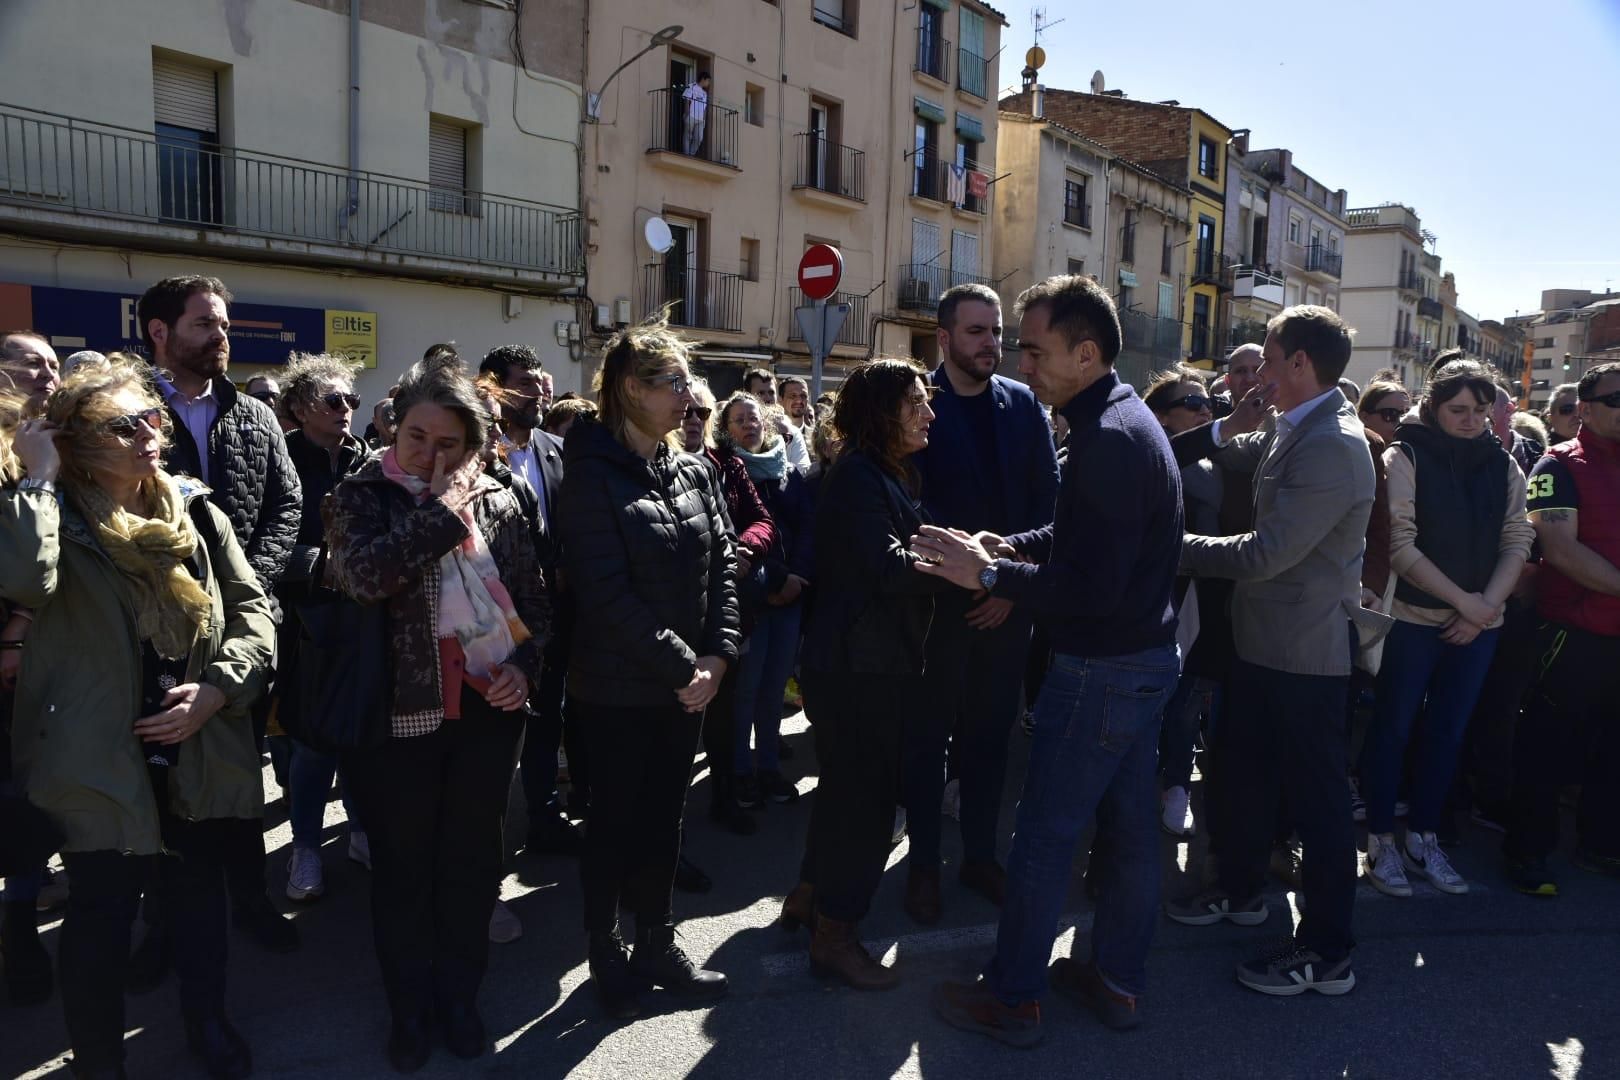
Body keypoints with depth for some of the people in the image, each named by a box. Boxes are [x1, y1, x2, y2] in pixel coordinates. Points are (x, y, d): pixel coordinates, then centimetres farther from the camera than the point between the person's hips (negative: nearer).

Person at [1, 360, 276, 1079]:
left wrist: (217, 688, -11)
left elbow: (253, 608, 2)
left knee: (202, 885, 19)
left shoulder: (195, 510, 1)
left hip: (202, 745, 4)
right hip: (104, 754, -4)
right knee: (103, 909, 9)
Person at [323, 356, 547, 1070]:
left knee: (472, 858, 14)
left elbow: (533, 598, 10)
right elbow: (362, 576, -23)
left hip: (488, 708, 2)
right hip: (398, 713, -2)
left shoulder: (495, 502, 4)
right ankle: (410, 1006, 32)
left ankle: (459, 995, 34)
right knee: (403, 865, 11)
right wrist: (443, 512, -19)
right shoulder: (361, 497, -3)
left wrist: (524, 667, -5)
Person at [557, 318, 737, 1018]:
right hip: (618, 688, -6)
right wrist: (682, 666, -17)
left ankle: (656, 947, 32)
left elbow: (722, 566, 5)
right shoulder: (593, 475, -13)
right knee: (615, 821, 9)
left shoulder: (694, 474, 7)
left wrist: (715, 655, -8)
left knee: (664, 818, 16)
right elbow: (606, 593, -20)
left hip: (687, 685, 6)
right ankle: (607, 956, 28)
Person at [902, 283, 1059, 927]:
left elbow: (1048, 500, 4)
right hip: (936, 599, -3)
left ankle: (980, 855, 29)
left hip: (1007, 600, 4)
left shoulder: (1023, 405, 6)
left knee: (989, 734, 13)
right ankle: (923, 864, 22)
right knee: (927, 736, 8)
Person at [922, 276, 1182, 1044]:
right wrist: (1006, 548, 3)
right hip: (1146, 656, 10)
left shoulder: (1108, 441, -24)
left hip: (1103, 669, -10)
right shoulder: (1127, 417, 9)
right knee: (1128, 824, 18)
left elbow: (1091, 586, -28)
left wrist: (988, 575, -20)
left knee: (1044, 835, 3)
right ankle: (1118, 979, 34)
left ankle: (1011, 999, 18)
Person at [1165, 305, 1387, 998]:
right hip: (1266, 641, 10)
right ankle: (1240, 891, 41)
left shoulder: (1331, 447, -24)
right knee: (1244, 766, 22)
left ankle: (1326, 953, 19)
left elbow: (1265, 553, -27)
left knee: (1317, 797, 3)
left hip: (1305, 652, -10)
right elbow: (1241, 454, 24)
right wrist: (1230, 426, 2)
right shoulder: (1295, 431, 6)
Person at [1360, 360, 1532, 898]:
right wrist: (1462, 600, -15)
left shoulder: (1502, 464, 6)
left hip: (1479, 623, 5)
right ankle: (1381, 841, 15)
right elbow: (1401, 545, -14)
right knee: (1393, 728, 4)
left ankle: (1423, 837, 25)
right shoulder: (1406, 457, -9)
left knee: (1448, 732, 12)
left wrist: (1487, 604, -9)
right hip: (1413, 617, -4)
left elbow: (1517, 541, 4)